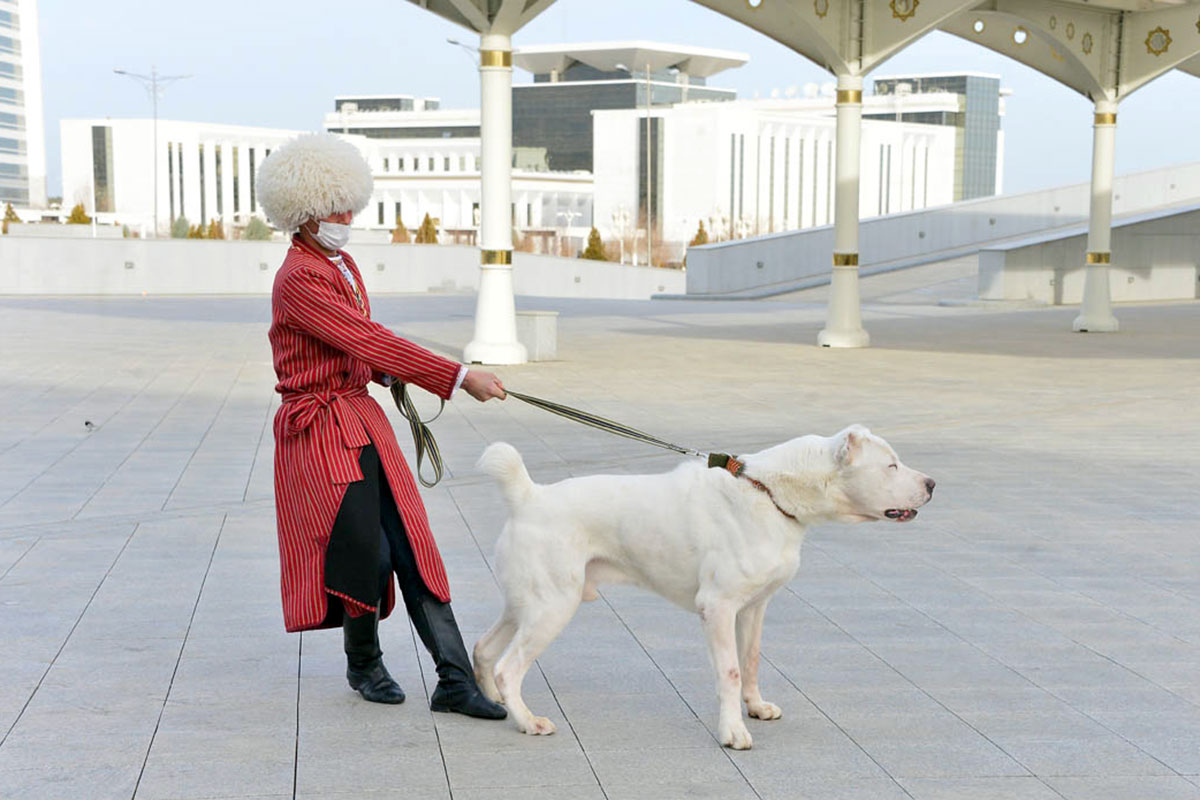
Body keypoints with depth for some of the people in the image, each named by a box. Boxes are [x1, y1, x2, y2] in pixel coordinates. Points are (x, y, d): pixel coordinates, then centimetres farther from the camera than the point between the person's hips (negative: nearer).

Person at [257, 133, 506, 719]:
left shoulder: (341, 264, 15)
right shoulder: (297, 280, -15)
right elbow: (368, 342, -22)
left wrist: (391, 371, 3)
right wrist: (459, 378, -22)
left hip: (364, 421, 8)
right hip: (320, 432, -8)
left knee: (413, 549, 0)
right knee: (365, 555, -5)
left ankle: (455, 682, -1)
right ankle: (364, 665, 22)